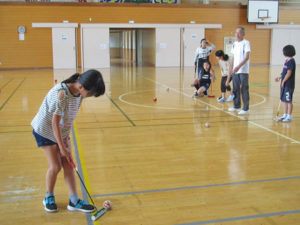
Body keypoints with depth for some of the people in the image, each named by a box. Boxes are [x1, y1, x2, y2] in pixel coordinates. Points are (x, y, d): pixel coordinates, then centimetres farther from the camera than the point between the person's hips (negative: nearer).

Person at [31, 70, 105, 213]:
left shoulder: (79, 92, -8)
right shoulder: (61, 93, -32)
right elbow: (55, 123, -27)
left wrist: (66, 136, 1)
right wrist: (62, 147, -22)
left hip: (61, 131, 7)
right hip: (45, 131, -7)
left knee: (68, 165, 3)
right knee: (55, 166, -5)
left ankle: (74, 201, 8)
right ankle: (49, 197, 20)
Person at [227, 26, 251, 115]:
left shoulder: (246, 43, -7)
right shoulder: (234, 44, 14)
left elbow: (247, 57, -14)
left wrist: (239, 66, -25)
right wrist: (231, 69, 13)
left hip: (243, 71, -7)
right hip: (235, 71, 7)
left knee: (244, 89, -4)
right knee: (235, 89, 11)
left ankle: (246, 108, 2)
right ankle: (236, 106, 24)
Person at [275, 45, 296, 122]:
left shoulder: (291, 61, -15)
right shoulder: (287, 60, 12)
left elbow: (289, 73, -19)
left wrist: (283, 81, -15)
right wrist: (280, 77, 16)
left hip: (288, 84, -9)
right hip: (284, 84, 9)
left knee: (289, 101, -2)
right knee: (285, 100, 13)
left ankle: (289, 116, 5)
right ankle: (285, 115, 21)